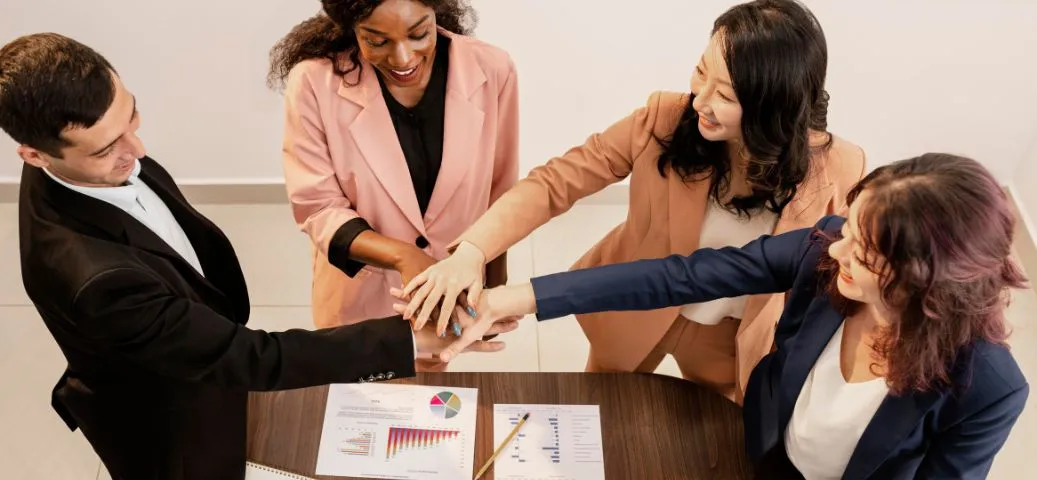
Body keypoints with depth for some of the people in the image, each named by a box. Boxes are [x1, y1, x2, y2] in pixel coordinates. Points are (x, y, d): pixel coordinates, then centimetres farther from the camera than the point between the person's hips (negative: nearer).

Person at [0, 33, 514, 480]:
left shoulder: (92, 155, -20)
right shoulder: (93, 277, -44)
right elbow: (250, 358, -38)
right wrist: (412, 339, -38)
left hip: (198, 353, 7)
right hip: (163, 425, -7)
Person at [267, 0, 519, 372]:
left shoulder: (491, 70, -17)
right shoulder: (314, 83, -23)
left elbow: (499, 196, -3)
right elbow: (318, 209, -16)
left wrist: (496, 289, 8)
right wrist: (403, 256, -33)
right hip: (361, 296, -1)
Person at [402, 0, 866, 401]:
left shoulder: (838, 172, -25)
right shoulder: (664, 119, -26)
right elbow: (554, 181, -24)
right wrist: (472, 251, -39)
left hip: (736, 339, 0)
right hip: (636, 311, 1)